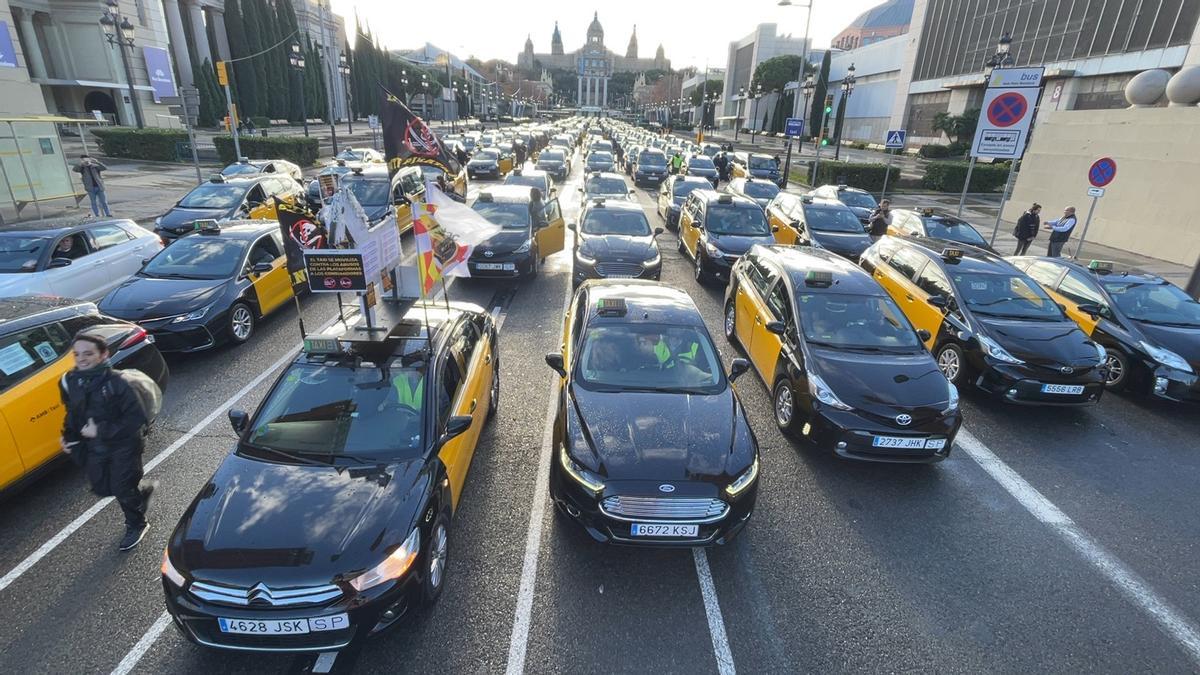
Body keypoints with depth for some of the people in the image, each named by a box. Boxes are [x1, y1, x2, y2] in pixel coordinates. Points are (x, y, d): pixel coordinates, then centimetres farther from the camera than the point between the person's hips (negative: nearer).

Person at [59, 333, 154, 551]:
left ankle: (136, 526, 29)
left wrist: (102, 431, -26)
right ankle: (142, 491, 43)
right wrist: (69, 437, -1)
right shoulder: (69, 382, -6)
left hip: (123, 446, -6)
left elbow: (137, 418, -23)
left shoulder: (115, 382, -24)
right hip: (94, 447, 6)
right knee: (102, 488, 15)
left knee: (122, 489, 4)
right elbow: (72, 413, 12)